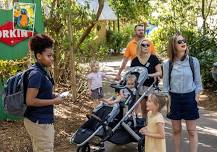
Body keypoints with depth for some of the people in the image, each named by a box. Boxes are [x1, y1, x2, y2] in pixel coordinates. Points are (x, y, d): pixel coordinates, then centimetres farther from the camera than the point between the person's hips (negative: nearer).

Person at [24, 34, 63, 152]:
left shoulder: (42, 71, 9)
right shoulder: (36, 74, -20)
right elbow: (30, 101, -24)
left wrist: (52, 95, 7)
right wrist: (53, 101, -16)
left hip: (39, 120, 10)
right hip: (40, 122, -10)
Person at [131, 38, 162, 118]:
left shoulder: (153, 58, -4)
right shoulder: (135, 61, 3)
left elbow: (160, 72, -6)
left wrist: (150, 75, -21)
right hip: (141, 87, 3)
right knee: (143, 110, 10)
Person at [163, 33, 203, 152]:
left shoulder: (193, 61, -5)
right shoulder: (167, 64, -3)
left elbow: (197, 82, 2)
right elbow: (165, 85, 3)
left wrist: (196, 98, -1)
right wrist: (168, 101, -1)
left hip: (189, 97, -1)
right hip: (174, 98, 1)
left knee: (192, 131, 4)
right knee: (176, 130, 11)